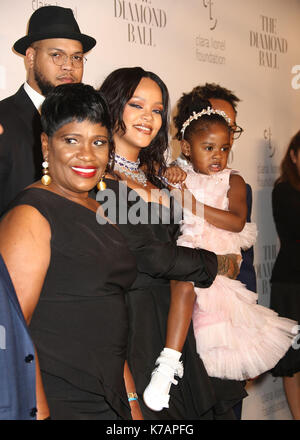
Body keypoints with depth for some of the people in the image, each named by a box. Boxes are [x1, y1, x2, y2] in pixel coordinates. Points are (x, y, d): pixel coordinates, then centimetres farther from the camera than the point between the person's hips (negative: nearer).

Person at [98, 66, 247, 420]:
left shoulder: (152, 178, 14)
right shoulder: (99, 180, -13)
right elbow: (150, 256, -17)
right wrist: (216, 264, -4)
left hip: (171, 317, 8)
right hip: (132, 319, -8)